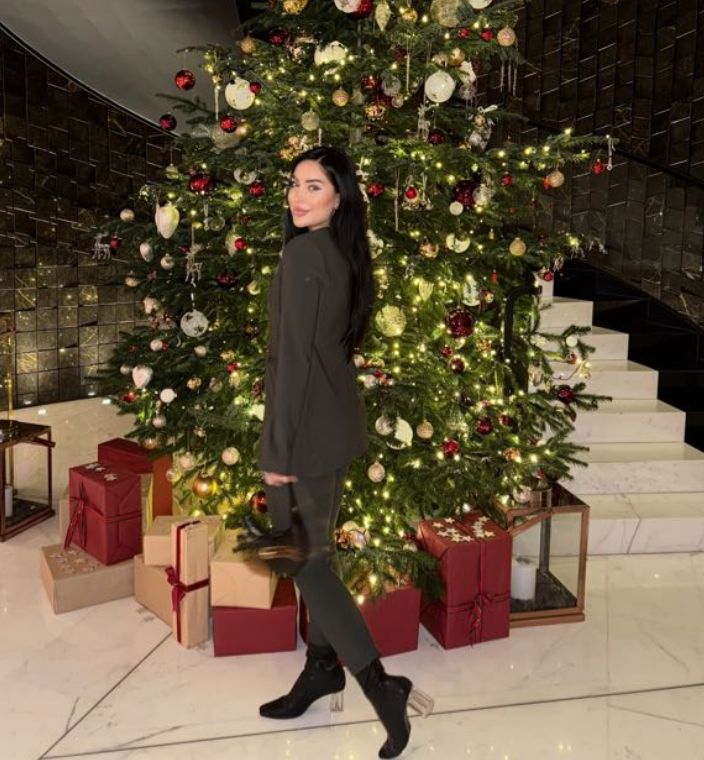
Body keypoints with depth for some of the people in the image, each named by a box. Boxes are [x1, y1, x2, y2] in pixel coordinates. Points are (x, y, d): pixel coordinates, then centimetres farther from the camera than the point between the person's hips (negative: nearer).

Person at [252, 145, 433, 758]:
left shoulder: (304, 252, -17)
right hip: (336, 422, 9)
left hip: (307, 427, -9)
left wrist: (279, 448, -18)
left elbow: (295, 355, -21)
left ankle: (382, 686, 8)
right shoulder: (341, 253, 11)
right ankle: (322, 669, 34)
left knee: (303, 558, 1)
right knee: (315, 550, 18)